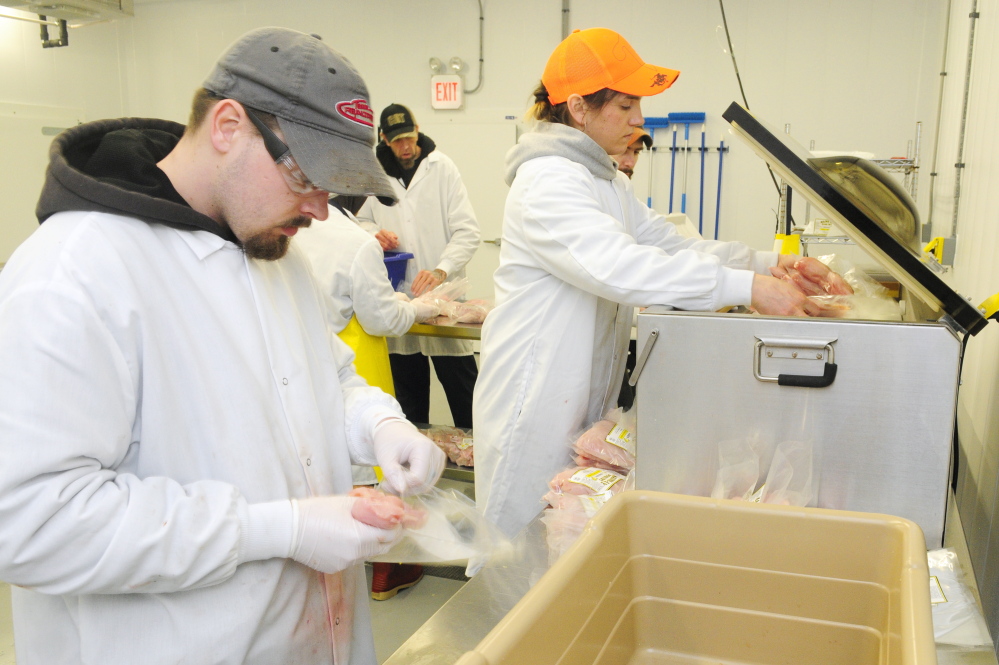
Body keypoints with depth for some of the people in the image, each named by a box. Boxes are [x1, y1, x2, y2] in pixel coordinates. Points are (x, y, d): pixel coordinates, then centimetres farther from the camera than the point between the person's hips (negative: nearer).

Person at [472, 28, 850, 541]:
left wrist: (769, 263, -4)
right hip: (533, 396, -9)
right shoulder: (547, 180, -19)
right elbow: (615, 265, -33)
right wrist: (746, 287, -34)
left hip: (584, 393, 9)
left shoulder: (607, 181, 15)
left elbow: (668, 244, 10)